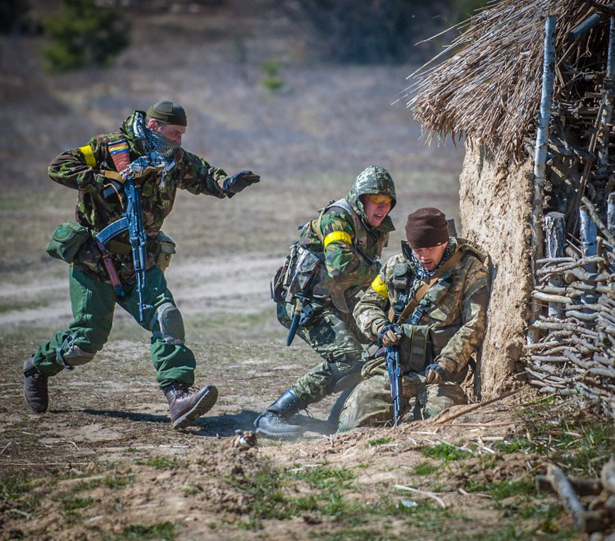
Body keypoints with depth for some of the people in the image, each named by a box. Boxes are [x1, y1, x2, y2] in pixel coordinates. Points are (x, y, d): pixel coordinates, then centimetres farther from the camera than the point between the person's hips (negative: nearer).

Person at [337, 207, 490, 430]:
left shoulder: (470, 271, 1)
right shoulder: (396, 266, 13)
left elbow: (473, 327, -7)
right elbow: (366, 305, 22)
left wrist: (445, 365, -20)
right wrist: (380, 328, -2)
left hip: (438, 376, -3)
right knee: (354, 423, -15)